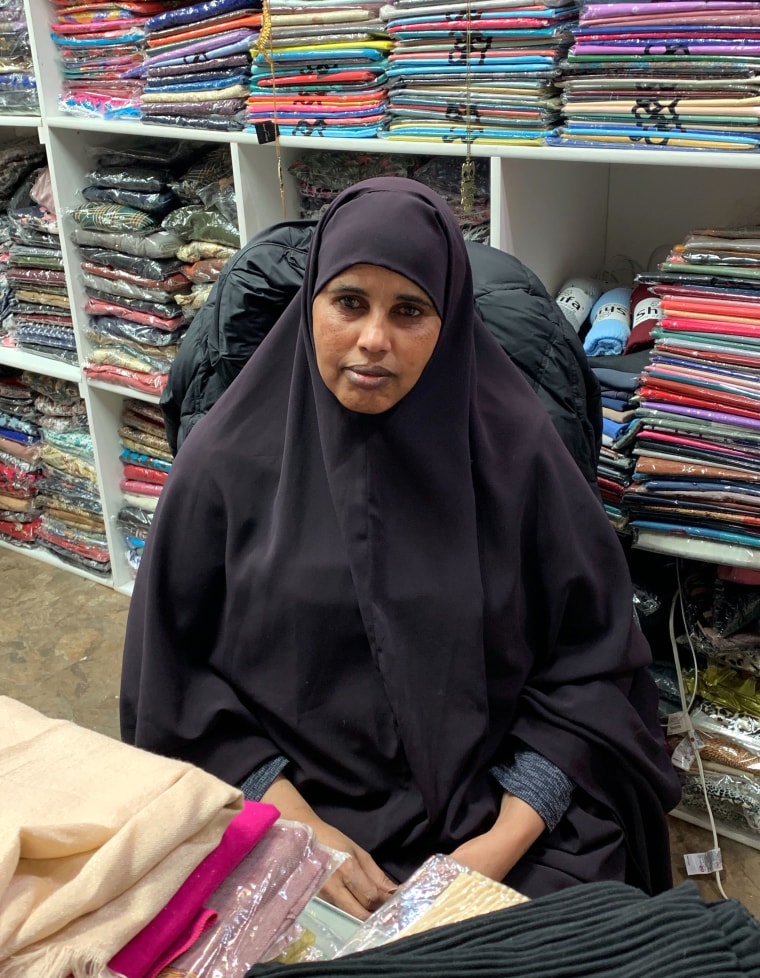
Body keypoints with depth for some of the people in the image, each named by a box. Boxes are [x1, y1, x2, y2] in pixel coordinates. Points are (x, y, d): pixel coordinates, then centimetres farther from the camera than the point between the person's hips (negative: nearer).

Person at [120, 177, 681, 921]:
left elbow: (592, 661, -2)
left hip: (501, 806, 1)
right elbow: (175, 671, -1)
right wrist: (295, 830, -10)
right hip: (287, 802, 0)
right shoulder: (227, 460, -6)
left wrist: (504, 843, -11)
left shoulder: (512, 450, -6)